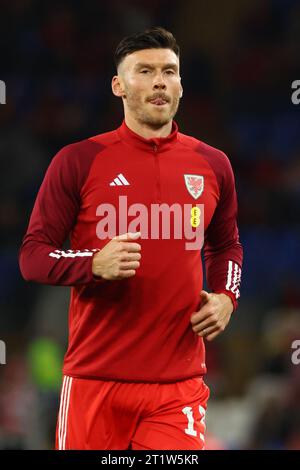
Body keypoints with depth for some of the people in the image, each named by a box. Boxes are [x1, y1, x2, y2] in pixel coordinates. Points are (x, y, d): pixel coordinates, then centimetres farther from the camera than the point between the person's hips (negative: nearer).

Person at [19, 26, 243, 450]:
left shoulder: (212, 165, 9)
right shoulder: (78, 161, -1)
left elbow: (227, 246, 26)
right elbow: (32, 256, 0)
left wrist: (225, 297, 6)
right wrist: (95, 265, -19)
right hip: (95, 380, -2)